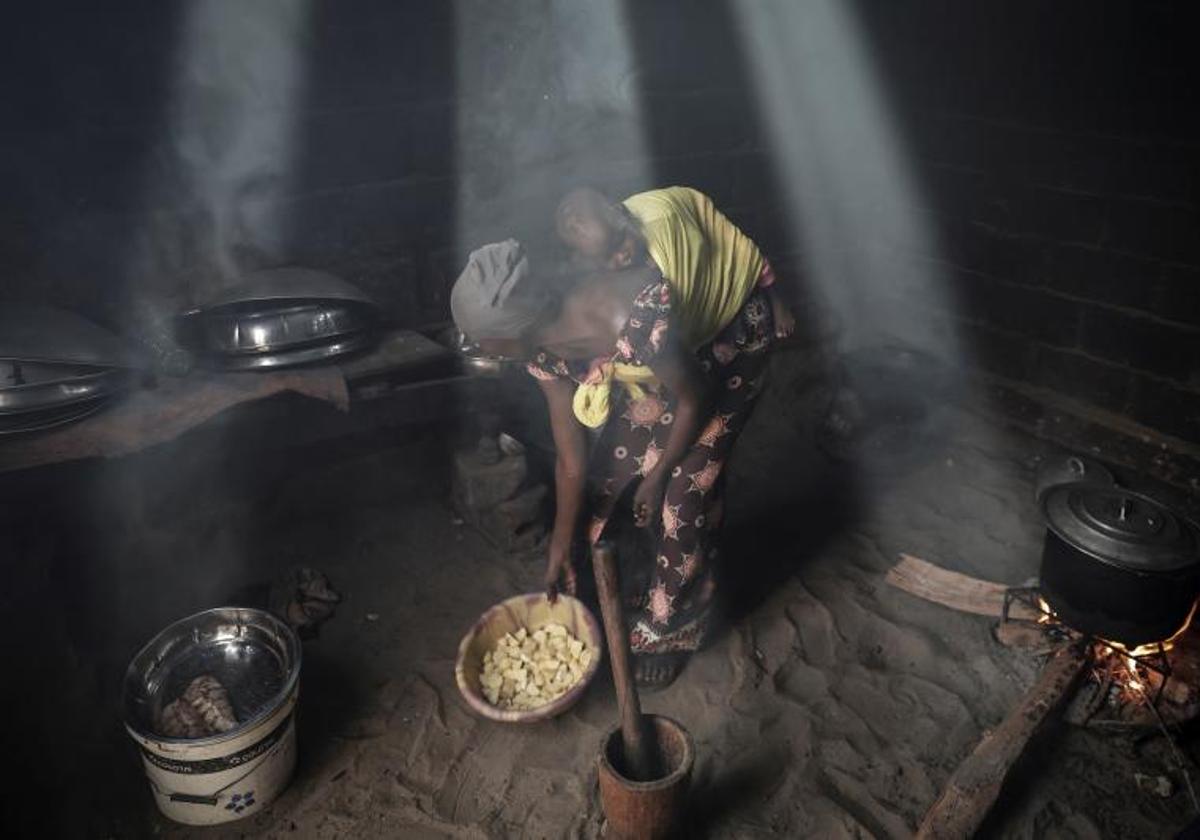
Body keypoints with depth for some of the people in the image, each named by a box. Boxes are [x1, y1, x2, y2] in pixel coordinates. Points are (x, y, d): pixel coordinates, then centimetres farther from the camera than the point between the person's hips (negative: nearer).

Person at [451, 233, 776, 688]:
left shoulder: (634, 325, -43)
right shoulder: (547, 352, -19)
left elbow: (693, 399, -24)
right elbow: (572, 461, -7)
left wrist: (658, 476, -9)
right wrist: (560, 551, 2)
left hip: (732, 335, -6)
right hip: (673, 347, 6)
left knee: (688, 482, -6)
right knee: (617, 460, 4)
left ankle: (668, 628, 15)